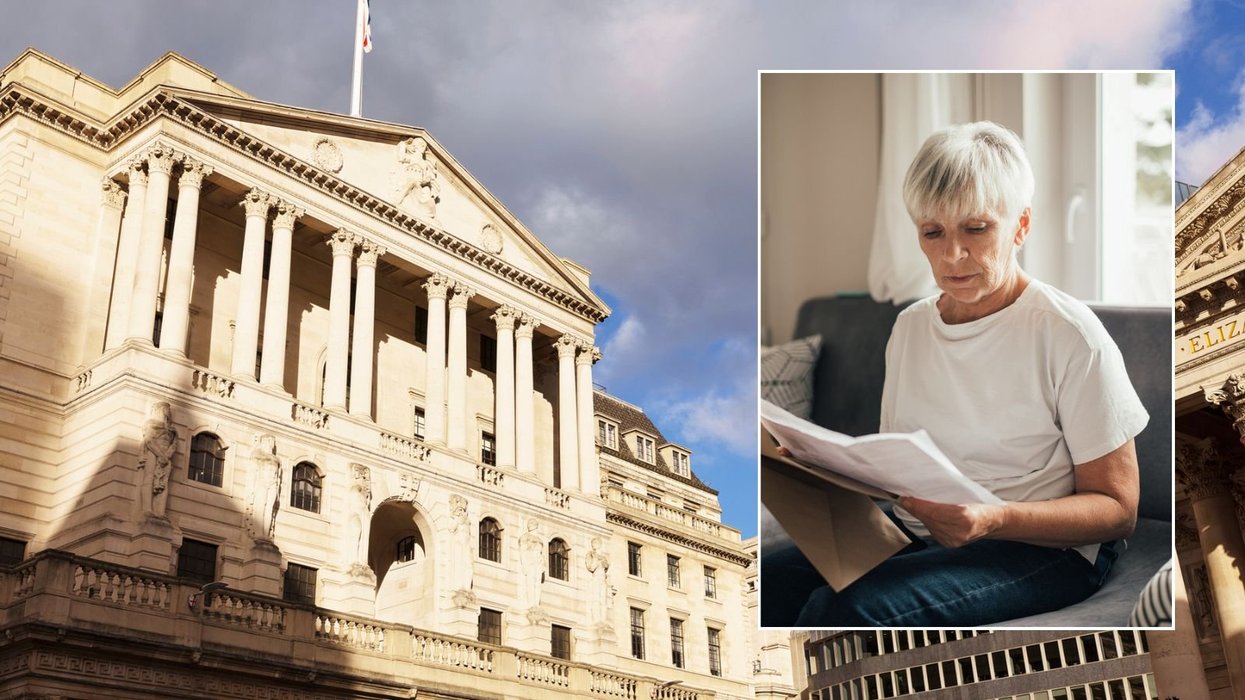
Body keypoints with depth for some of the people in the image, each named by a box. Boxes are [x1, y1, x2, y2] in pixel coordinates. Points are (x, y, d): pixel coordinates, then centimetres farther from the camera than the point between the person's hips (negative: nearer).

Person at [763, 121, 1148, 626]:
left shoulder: (1070, 336, -8)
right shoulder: (910, 326, 12)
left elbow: (1117, 509, -7)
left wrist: (994, 520, -25)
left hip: (1040, 545, -5)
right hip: (912, 530, 5)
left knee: (848, 607, -32)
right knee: (767, 587, -23)